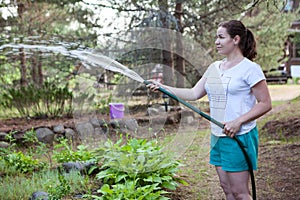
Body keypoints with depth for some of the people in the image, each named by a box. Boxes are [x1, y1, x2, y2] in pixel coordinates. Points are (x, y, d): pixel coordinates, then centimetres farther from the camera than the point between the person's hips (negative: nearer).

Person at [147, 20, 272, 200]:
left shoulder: (250, 68, -10)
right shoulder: (214, 67, 12)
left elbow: (265, 104, -11)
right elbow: (194, 94, 10)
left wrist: (238, 122, -20)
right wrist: (163, 87, 2)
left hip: (240, 137, -7)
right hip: (218, 136, 7)